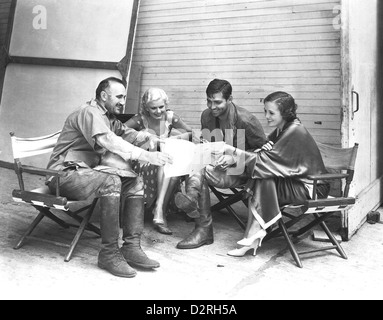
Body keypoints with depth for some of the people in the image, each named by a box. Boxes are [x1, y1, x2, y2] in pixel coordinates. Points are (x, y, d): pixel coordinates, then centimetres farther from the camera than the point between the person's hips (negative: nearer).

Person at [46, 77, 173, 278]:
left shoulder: (109, 118, 15)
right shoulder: (89, 113, -15)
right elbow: (110, 142, -31)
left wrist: (148, 138, -14)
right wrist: (147, 156, -37)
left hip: (87, 172, 9)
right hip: (65, 174, -9)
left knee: (135, 182, -4)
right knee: (111, 182, -32)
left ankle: (131, 248, -8)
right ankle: (109, 254, -25)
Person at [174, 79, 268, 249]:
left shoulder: (246, 120, -13)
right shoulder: (206, 115, 5)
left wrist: (234, 158, -17)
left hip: (241, 170, -4)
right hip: (216, 165, 5)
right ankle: (203, 229, -28)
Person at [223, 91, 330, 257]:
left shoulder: (295, 132, -21)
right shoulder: (281, 129, 6)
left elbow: (268, 160, -27)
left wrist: (234, 151, -29)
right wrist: (265, 150, -19)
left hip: (311, 189, -8)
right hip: (296, 182, 8)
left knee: (264, 180, -22)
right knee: (260, 178, -12)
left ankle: (253, 235, -16)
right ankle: (252, 237, -17)